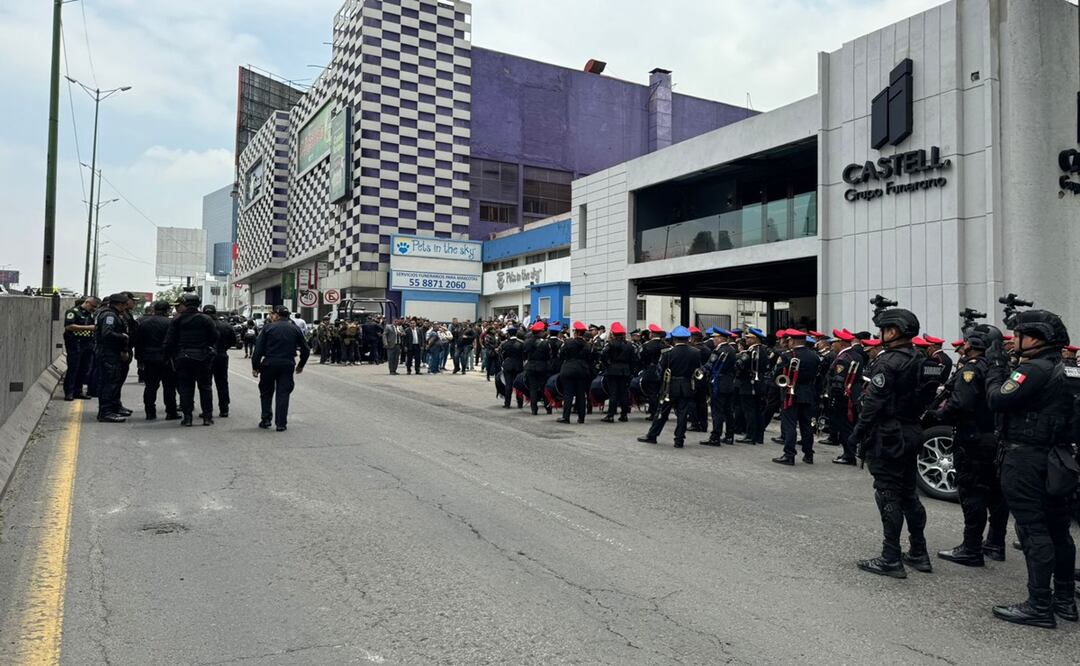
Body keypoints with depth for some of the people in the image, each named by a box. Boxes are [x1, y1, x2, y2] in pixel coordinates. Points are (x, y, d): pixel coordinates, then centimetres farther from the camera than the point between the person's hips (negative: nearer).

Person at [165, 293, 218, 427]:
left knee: (185, 387, 6)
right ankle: (207, 416, 9)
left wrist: (169, 356, 8)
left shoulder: (177, 320, -3)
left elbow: (169, 341, -3)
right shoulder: (206, 320, -2)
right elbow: (214, 338, -2)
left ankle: (187, 417, 4)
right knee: (205, 387, 8)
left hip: (183, 359, 0)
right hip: (203, 358, 0)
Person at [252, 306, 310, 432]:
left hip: (269, 364, -1)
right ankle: (281, 423, 2)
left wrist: (255, 367, 0)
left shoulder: (268, 327, -1)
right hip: (287, 365, 2)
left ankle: (266, 419, 14)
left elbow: (259, 349, -5)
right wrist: (301, 365, 22)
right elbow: (305, 349, 9)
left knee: (266, 392, 14)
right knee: (283, 393, 5)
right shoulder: (295, 329, 7)